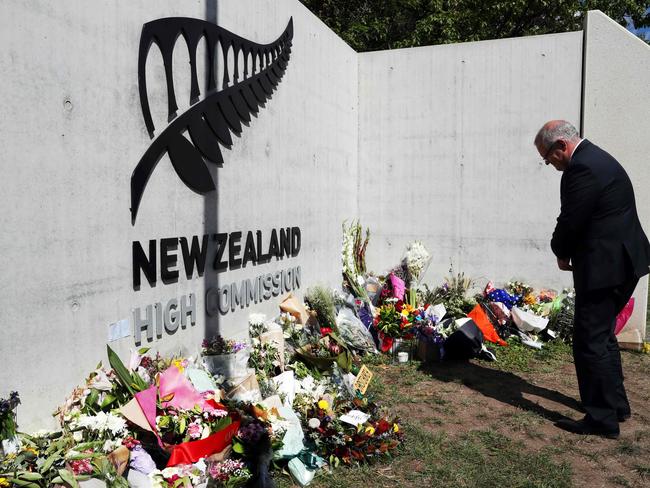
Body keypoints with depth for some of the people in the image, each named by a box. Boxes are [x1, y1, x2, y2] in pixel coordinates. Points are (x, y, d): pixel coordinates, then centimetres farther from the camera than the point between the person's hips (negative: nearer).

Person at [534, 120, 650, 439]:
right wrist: (568, 251, 9)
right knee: (602, 335, 21)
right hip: (623, 262, 11)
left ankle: (602, 419, 9)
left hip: (604, 267, -11)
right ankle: (616, 404, 34)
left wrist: (561, 254, 0)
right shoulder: (596, 158, 15)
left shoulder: (582, 168, -19)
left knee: (591, 341, -2)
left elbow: (570, 222, -18)